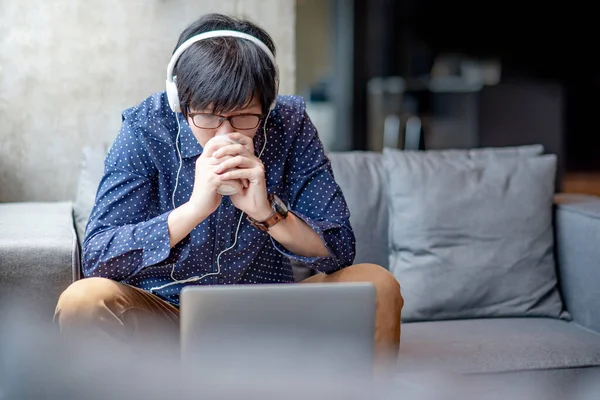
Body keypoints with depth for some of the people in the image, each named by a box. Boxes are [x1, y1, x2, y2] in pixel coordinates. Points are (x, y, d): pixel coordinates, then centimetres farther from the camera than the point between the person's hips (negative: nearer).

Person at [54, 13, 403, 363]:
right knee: (84, 298, -31)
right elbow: (95, 257, -19)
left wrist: (268, 211, -28)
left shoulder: (290, 125, -7)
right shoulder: (146, 128, -11)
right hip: (164, 315, -1)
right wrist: (195, 208, -32)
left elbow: (339, 251, -9)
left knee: (377, 286, -21)